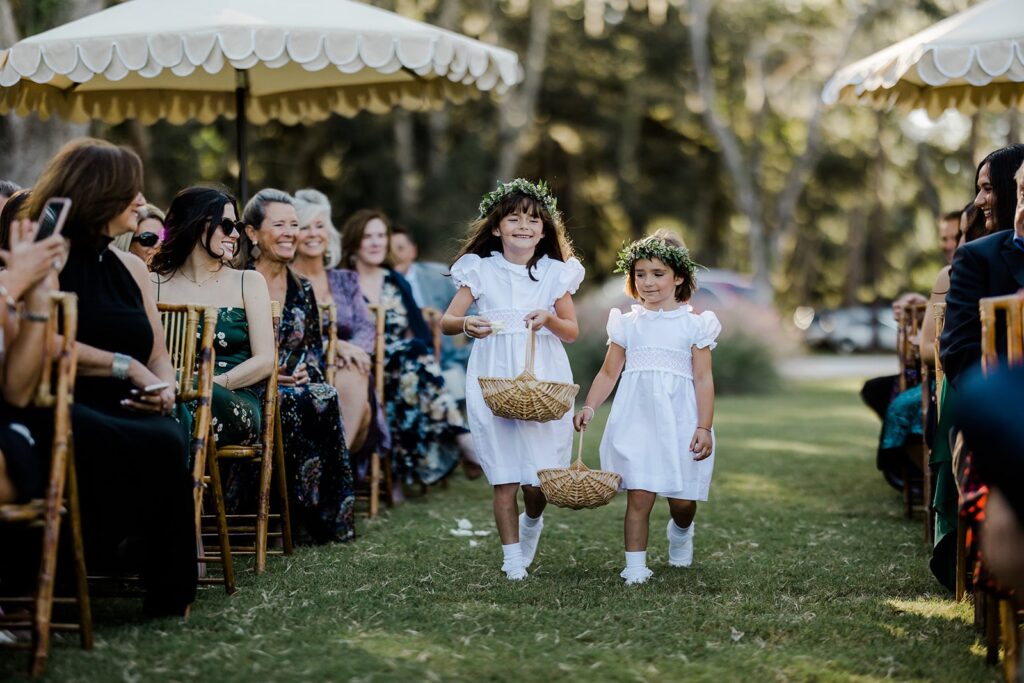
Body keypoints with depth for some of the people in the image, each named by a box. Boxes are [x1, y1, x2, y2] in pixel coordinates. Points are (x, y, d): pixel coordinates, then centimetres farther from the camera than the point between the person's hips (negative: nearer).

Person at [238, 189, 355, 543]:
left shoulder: (302, 291, 16)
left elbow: (315, 348, 20)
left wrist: (306, 372, -3)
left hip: (296, 385, 5)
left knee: (325, 397, -29)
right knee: (320, 400, -31)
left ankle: (328, 515, -25)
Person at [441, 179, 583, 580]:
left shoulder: (556, 273, 6)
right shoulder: (480, 270, 3)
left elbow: (573, 332, 8)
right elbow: (446, 320, 0)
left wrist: (550, 319, -13)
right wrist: (466, 325, -22)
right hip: (493, 381, -1)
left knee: (538, 478, -1)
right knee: (504, 478, -3)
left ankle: (532, 522, 33)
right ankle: (512, 557, 9)